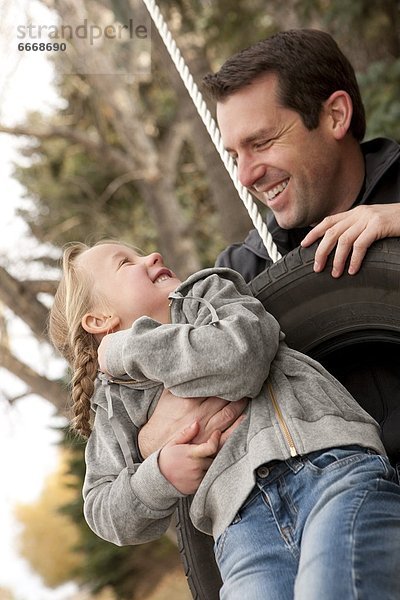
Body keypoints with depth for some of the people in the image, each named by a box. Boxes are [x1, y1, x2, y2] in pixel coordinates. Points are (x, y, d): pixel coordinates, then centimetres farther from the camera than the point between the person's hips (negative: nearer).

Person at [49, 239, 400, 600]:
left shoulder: (210, 294, 23)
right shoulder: (116, 401, 27)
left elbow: (239, 357, -2)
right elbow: (102, 511, 24)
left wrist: (128, 348, 8)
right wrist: (158, 477, 3)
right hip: (245, 526, 3)